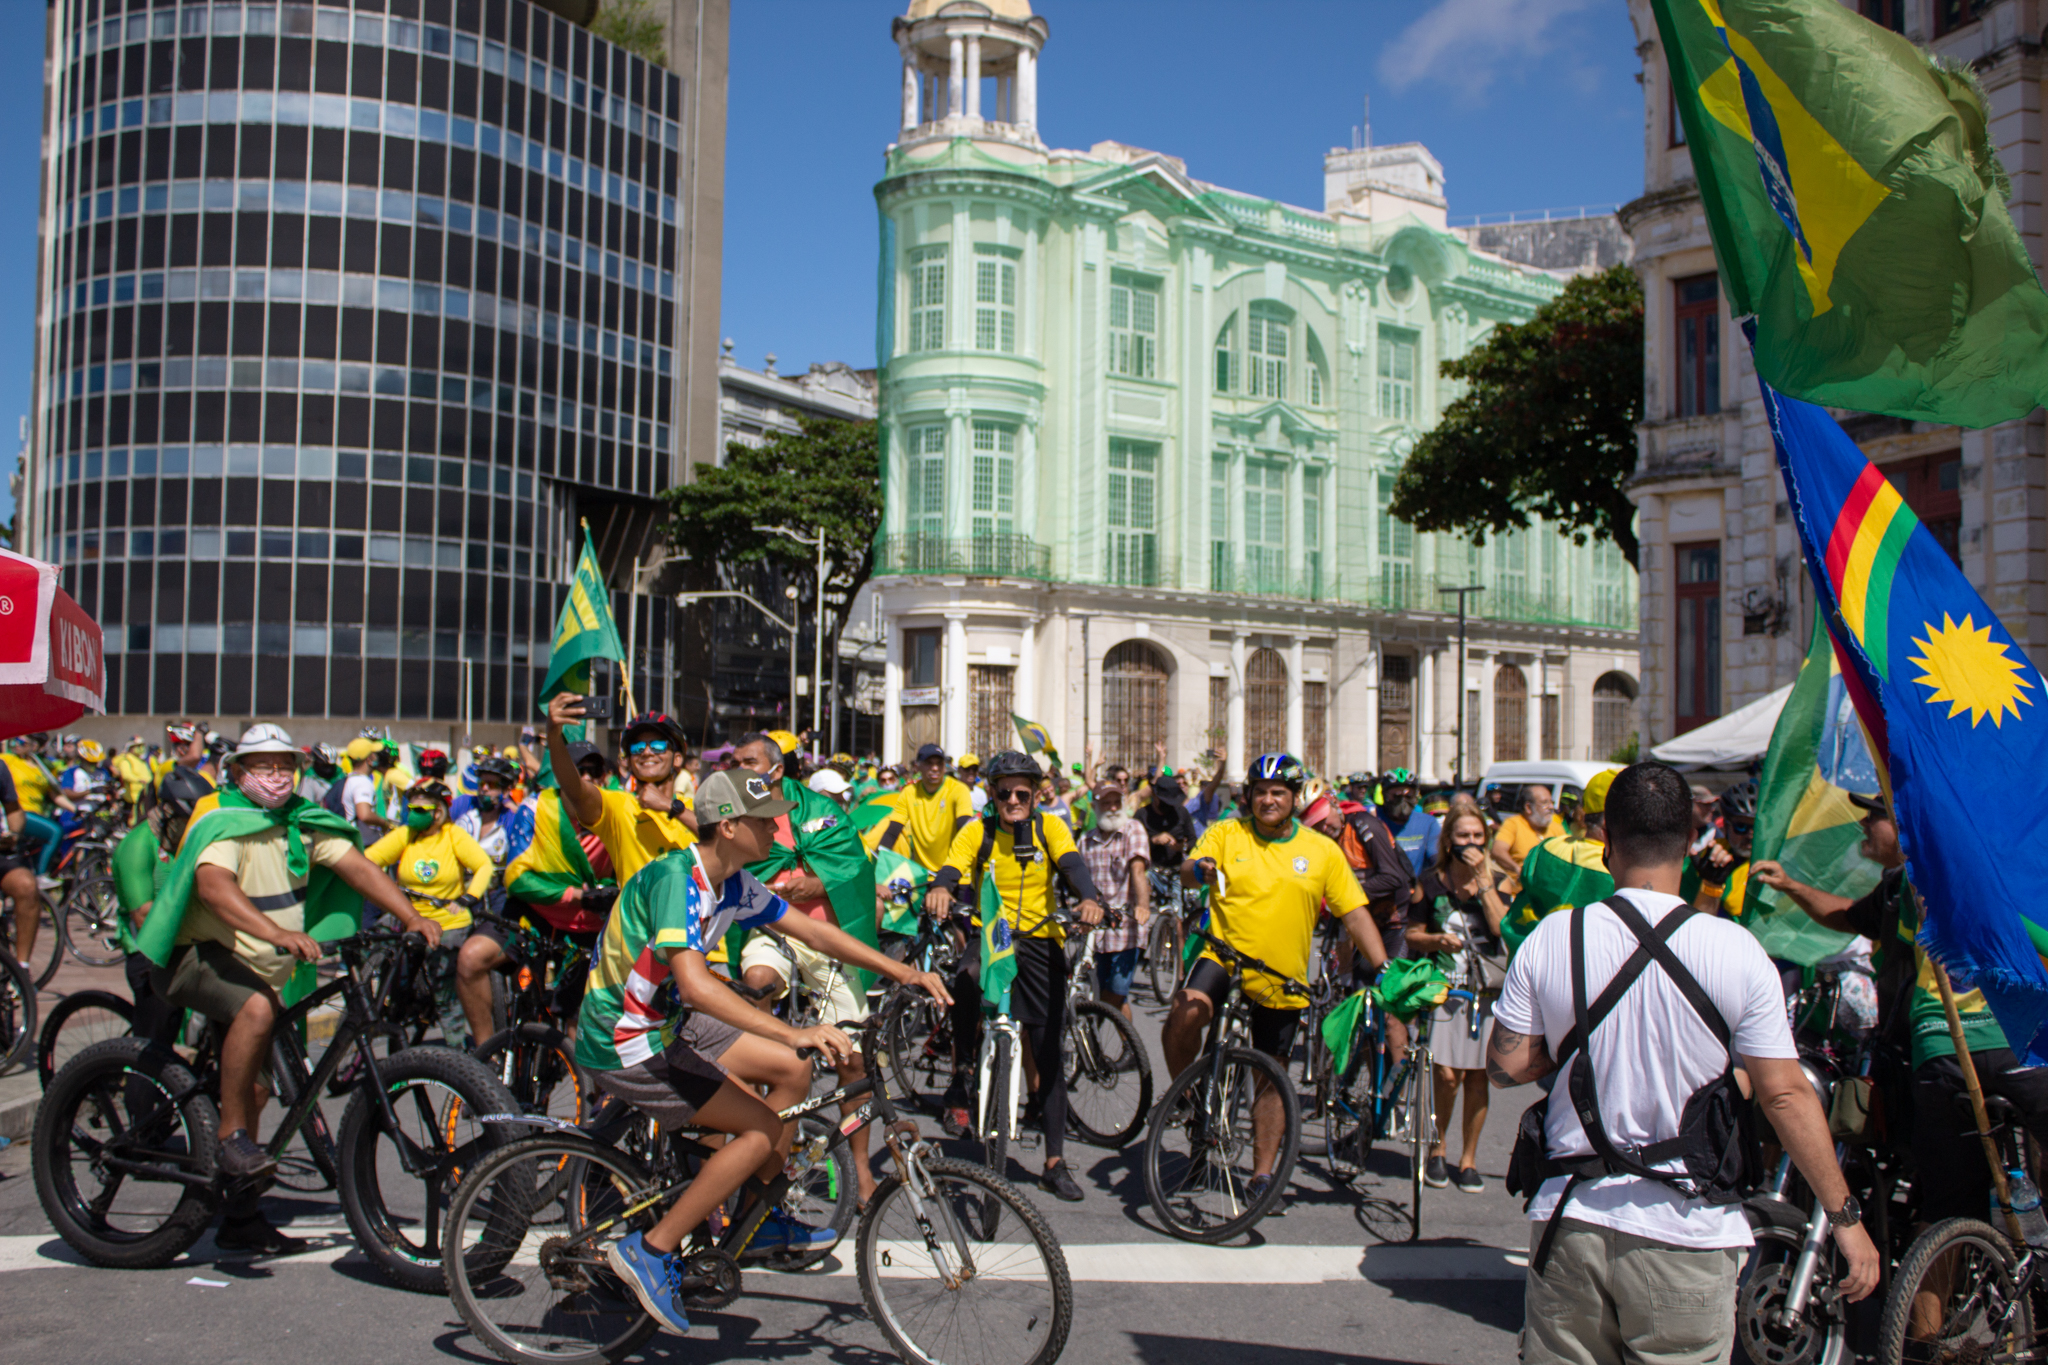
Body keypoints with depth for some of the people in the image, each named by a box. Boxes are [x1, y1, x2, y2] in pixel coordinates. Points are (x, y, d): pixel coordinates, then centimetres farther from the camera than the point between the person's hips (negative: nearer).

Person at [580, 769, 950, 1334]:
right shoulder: (674, 878, -26)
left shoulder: (732, 885, 2)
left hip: (661, 1027, 9)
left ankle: (762, 1220, 23)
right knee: (764, 1132, -14)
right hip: (622, 1047, -9)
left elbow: (812, 931, 9)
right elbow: (695, 984, -38)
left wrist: (903, 973, 3)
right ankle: (651, 1251, -6)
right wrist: (795, 1033, -44)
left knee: (794, 1071, 10)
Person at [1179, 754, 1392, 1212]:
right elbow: (1188, 871, -17)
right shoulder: (1226, 834, -1)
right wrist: (1199, 869, -41)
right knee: (1185, 1014, -31)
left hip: (1283, 981, 2)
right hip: (1225, 958, -2)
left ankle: (1262, 1176, 25)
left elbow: (1355, 915, 2)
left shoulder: (1322, 851, 1)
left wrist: (1385, 968, -9)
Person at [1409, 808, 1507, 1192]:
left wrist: (1483, 881, -16)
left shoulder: (1496, 882, 2)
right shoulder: (1431, 881, 3)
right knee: (1447, 1075, -9)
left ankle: (1469, 1158, 18)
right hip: (1444, 988, -1)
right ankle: (1437, 1150, 14)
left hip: (1486, 989, 1)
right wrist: (1438, 939, -12)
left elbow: (1502, 928, -14)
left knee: (1477, 1075, 4)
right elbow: (1413, 934, 8)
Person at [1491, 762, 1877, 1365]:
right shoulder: (1736, 951, -10)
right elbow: (1785, 1095, -8)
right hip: (1685, 1231, -1)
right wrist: (1846, 1217, 2)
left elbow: (1506, 1066, 0)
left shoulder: (1549, 939, -5)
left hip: (1568, 1219, 2)